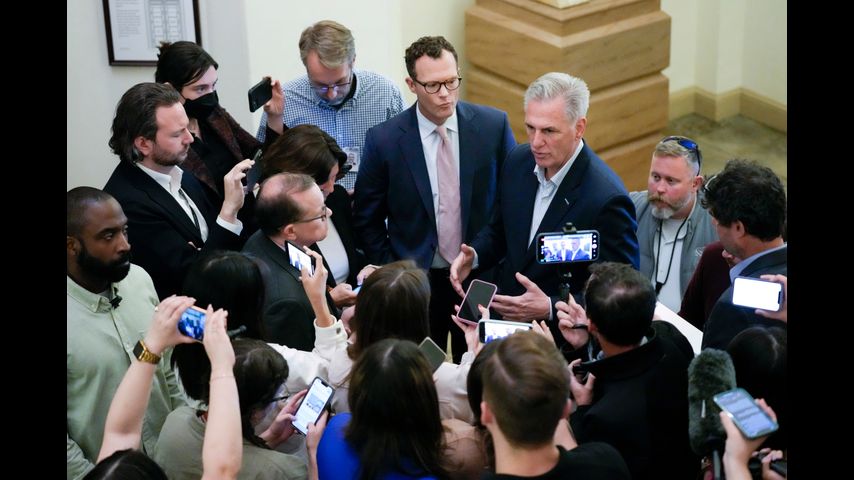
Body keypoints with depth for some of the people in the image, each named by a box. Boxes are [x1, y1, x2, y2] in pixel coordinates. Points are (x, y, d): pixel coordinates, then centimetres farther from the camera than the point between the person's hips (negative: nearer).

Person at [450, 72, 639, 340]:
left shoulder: (607, 199, -21)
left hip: (562, 340, -5)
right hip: (503, 322, 5)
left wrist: (550, 308, -25)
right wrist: (473, 255, -4)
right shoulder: (518, 161, 0)